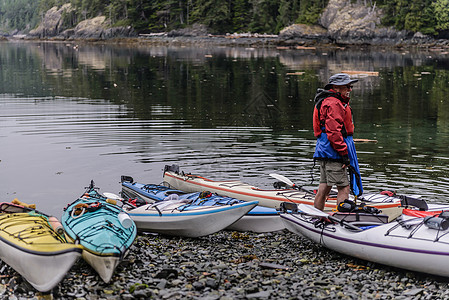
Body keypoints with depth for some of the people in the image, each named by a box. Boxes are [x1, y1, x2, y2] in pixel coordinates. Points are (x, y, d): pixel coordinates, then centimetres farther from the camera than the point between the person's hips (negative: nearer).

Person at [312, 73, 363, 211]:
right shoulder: (333, 104, -15)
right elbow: (333, 131, -22)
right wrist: (344, 153, -21)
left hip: (324, 150, 11)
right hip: (333, 152, -11)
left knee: (325, 185, 16)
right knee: (344, 187, -10)